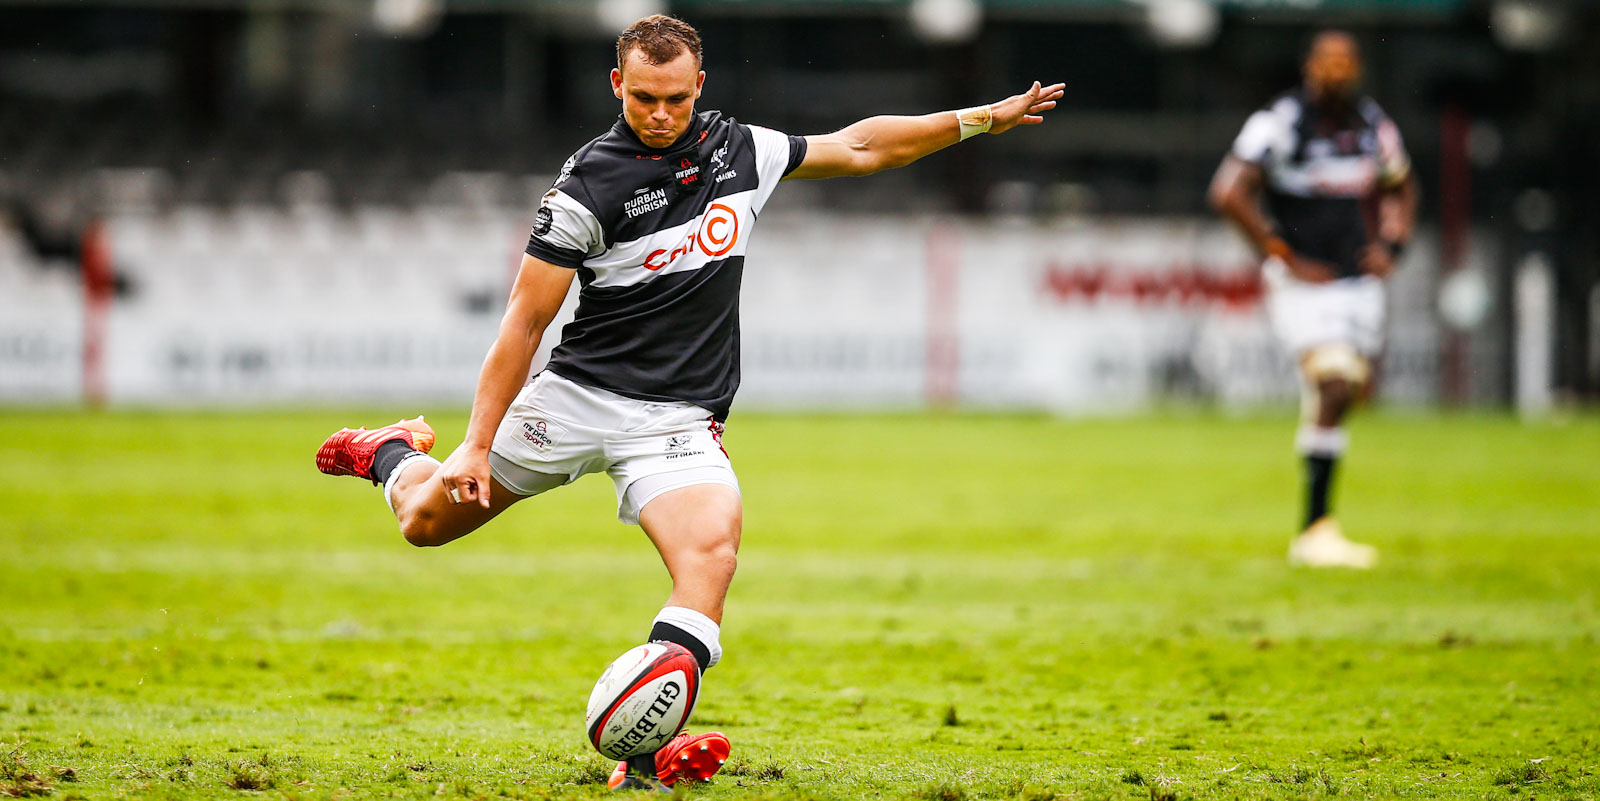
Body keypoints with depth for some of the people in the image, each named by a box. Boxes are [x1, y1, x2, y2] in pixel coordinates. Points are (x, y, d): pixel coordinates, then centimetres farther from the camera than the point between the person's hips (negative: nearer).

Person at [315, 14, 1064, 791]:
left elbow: (859, 147, 18)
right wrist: (476, 445, -14)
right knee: (428, 519, 6)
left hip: (677, 420, 2)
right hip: (576, 396, -2)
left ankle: (645, 752, -32)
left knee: (712, 549, -26)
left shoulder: (740, 150, 3)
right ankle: (394, 453, 44)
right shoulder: (588, 186, -11)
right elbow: (524, 323, -9)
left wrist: (984, 117, 17)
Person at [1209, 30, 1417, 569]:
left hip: (1358, 281, 6)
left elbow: (1401, 190, 26)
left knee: (1346, 394, 10)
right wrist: (1285, 257, -13)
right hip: (1302, 283, -6)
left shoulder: (1375, 127, 8)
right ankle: (1316, 530, -17)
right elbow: (1229, 192, -15)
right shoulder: (1281, 122, -11)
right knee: (1335, 386, -20)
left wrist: (1390, 247, 8)